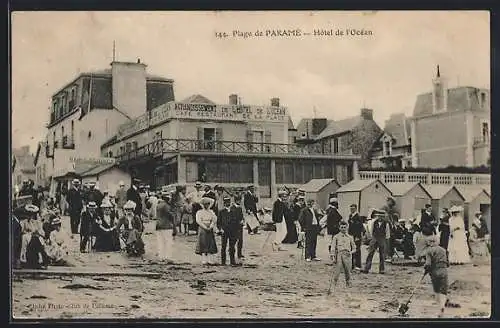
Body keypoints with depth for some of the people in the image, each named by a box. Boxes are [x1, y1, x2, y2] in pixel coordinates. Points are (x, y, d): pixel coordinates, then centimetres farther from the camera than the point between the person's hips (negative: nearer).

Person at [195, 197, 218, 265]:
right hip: (202, 229, -3)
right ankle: (204, 260, -8)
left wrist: (210, 227, -15)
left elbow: (214, 220, 1)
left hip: (210, 230, 3)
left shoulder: (211, 212, 13)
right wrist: (205, 227, -16)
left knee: (210, 244, -2)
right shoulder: (199, 212, 5)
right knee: (203, 244, -7)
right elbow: (198, 221, -8)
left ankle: (209, 259, -2)